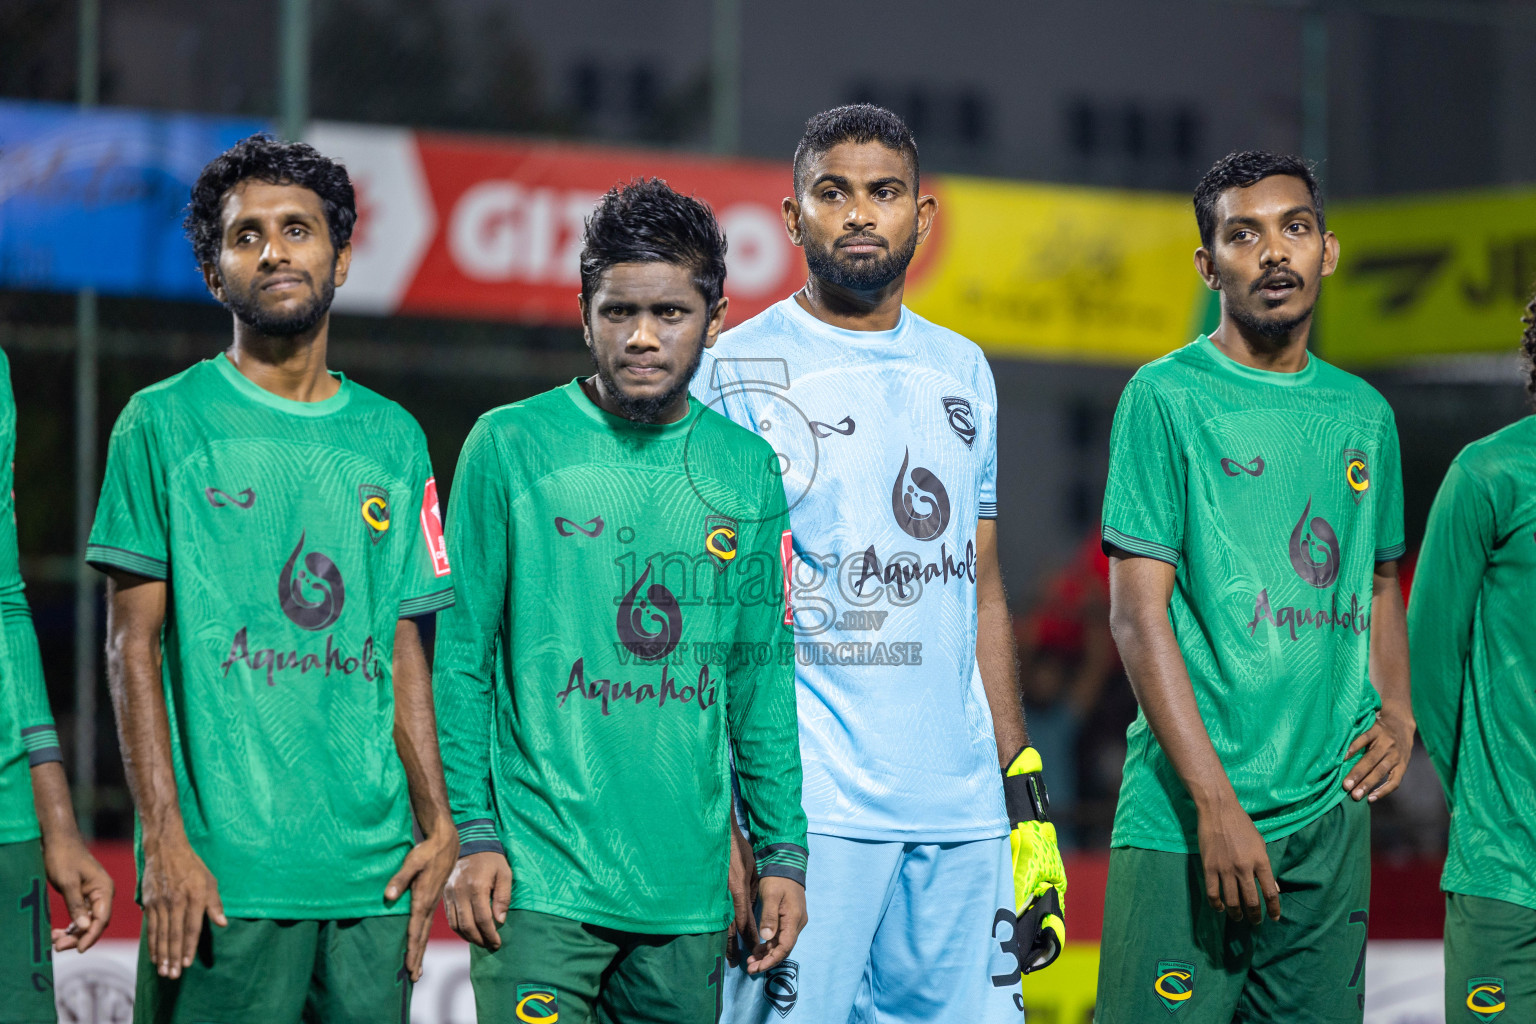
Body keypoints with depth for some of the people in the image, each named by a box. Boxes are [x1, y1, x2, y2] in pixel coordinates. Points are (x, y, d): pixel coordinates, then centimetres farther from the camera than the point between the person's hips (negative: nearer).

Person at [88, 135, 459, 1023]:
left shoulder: (394, 440, 14)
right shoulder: (165, 425, 2)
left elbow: (403, 650, 15)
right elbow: (135, 644, -2)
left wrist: (438, 821, 5)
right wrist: (164, 839, -11)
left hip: (374, 872, 4)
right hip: (223, 871, -4)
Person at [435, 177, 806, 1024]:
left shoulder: (748, 470, 9)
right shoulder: (509, 447, -1)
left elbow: (761, 683, 14)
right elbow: (462, 659, 0)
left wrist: (782, 853, 9)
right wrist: (471, 834, -6)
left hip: (687, 891, 4)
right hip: (541, 880, -4)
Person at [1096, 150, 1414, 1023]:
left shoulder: (1364, 415, 13)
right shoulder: (1167, 397, -4)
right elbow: (1138, 610, -9)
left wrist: (1399, 712, 5)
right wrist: (1216, 800, -16)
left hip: (1331, 815, 5)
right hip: (1186, 818, -5)